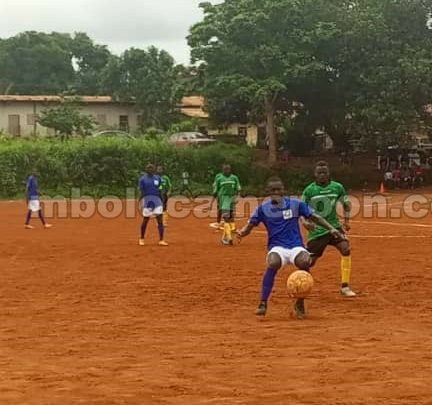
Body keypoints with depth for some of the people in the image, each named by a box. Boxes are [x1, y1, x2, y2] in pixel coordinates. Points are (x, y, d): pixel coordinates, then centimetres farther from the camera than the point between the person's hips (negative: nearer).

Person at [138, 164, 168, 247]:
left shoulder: (158, 178, 10)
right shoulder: (143, 179, 0)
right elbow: (142, 192, -1)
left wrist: (162, 201, 15)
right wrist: (140, 200, -15)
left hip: (157, 199, 3)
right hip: (147, 200, -3)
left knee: (160, 219, -6)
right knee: (145, 219, 3)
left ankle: (161, 240, -6)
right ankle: (141, 239, 22)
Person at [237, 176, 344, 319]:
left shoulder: (295, 204, 6)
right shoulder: (263, 208, 6)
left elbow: (314, 217, 10)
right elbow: (250, 226, 7)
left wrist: (331, 229, -1)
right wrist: (242, 232, -17)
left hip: (296, 246, 0)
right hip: (277, 248, 0)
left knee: (305, 262, -33)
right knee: (273, 264, -36)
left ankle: (300, 304, -12)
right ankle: (263, 304, -29)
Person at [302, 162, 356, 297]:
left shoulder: (337, 187, -1)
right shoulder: (309, 190, -8)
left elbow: (346, 203, 15)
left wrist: (346, 221, 4)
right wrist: (305, 222, -22)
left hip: (334, 226, 2)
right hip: (316, 229, -2)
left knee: (346, 249, -21)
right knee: (309, 261, -2)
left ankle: (345, 286, -12)